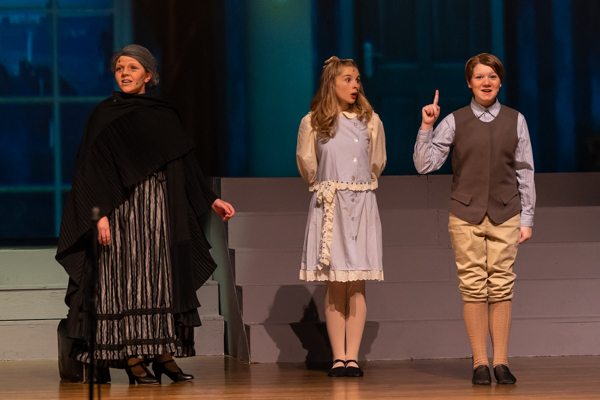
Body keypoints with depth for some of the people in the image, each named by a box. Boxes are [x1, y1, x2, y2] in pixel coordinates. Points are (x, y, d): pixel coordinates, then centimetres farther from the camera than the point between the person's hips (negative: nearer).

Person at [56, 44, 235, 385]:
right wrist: (100, 214, -14)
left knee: (165, 280, 2)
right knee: (127, 280, -5)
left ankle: (163, 353, 6)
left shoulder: (166, 116, 11)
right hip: (123, 209, -4)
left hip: (162, 209, 4)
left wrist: (212, 200, 9)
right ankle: (132, 358, -3)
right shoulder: (105, 115, 0)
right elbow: (92, 169, -4)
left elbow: (186, 165, 15)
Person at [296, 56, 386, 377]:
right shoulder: (312, 123, 1)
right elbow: (306, 164, 13)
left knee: (356, 285, -3)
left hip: (361, 206, 1)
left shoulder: (370, 121, 4)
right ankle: (338, 357, 1)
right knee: (334, 286, -1)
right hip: (327, 207, -1)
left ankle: (352, 356, -1)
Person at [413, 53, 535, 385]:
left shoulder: (515, 121, 7)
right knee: (473, 287, -2)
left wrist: (526, 218, 4)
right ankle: (479, 363, 4)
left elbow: (525, 172, 8)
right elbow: (424, 165, 1)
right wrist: (426, 127, -9)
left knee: (501, 287, -2)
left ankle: (500, 361, 4)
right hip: (466, 215, -1)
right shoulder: (454, 122, 3)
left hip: (505, 214, 1)